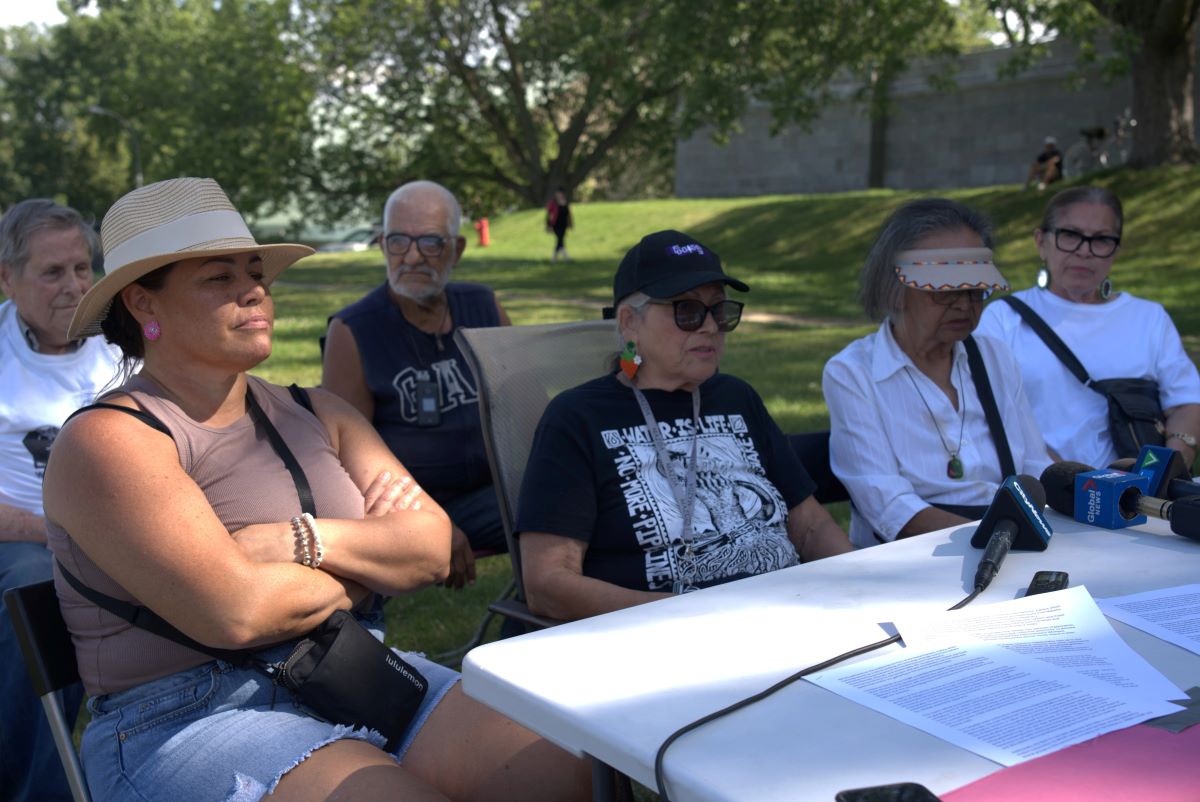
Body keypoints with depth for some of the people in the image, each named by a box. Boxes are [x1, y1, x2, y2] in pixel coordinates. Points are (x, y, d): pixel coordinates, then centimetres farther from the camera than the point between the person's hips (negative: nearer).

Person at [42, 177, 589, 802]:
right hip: (195, 719, -6)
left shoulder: (314, 414, 13)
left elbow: (433, 551, 3)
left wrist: (305, 541, -14)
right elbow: (234, 611, -21)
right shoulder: (110, 439, -8)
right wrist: (372, 565, -3)